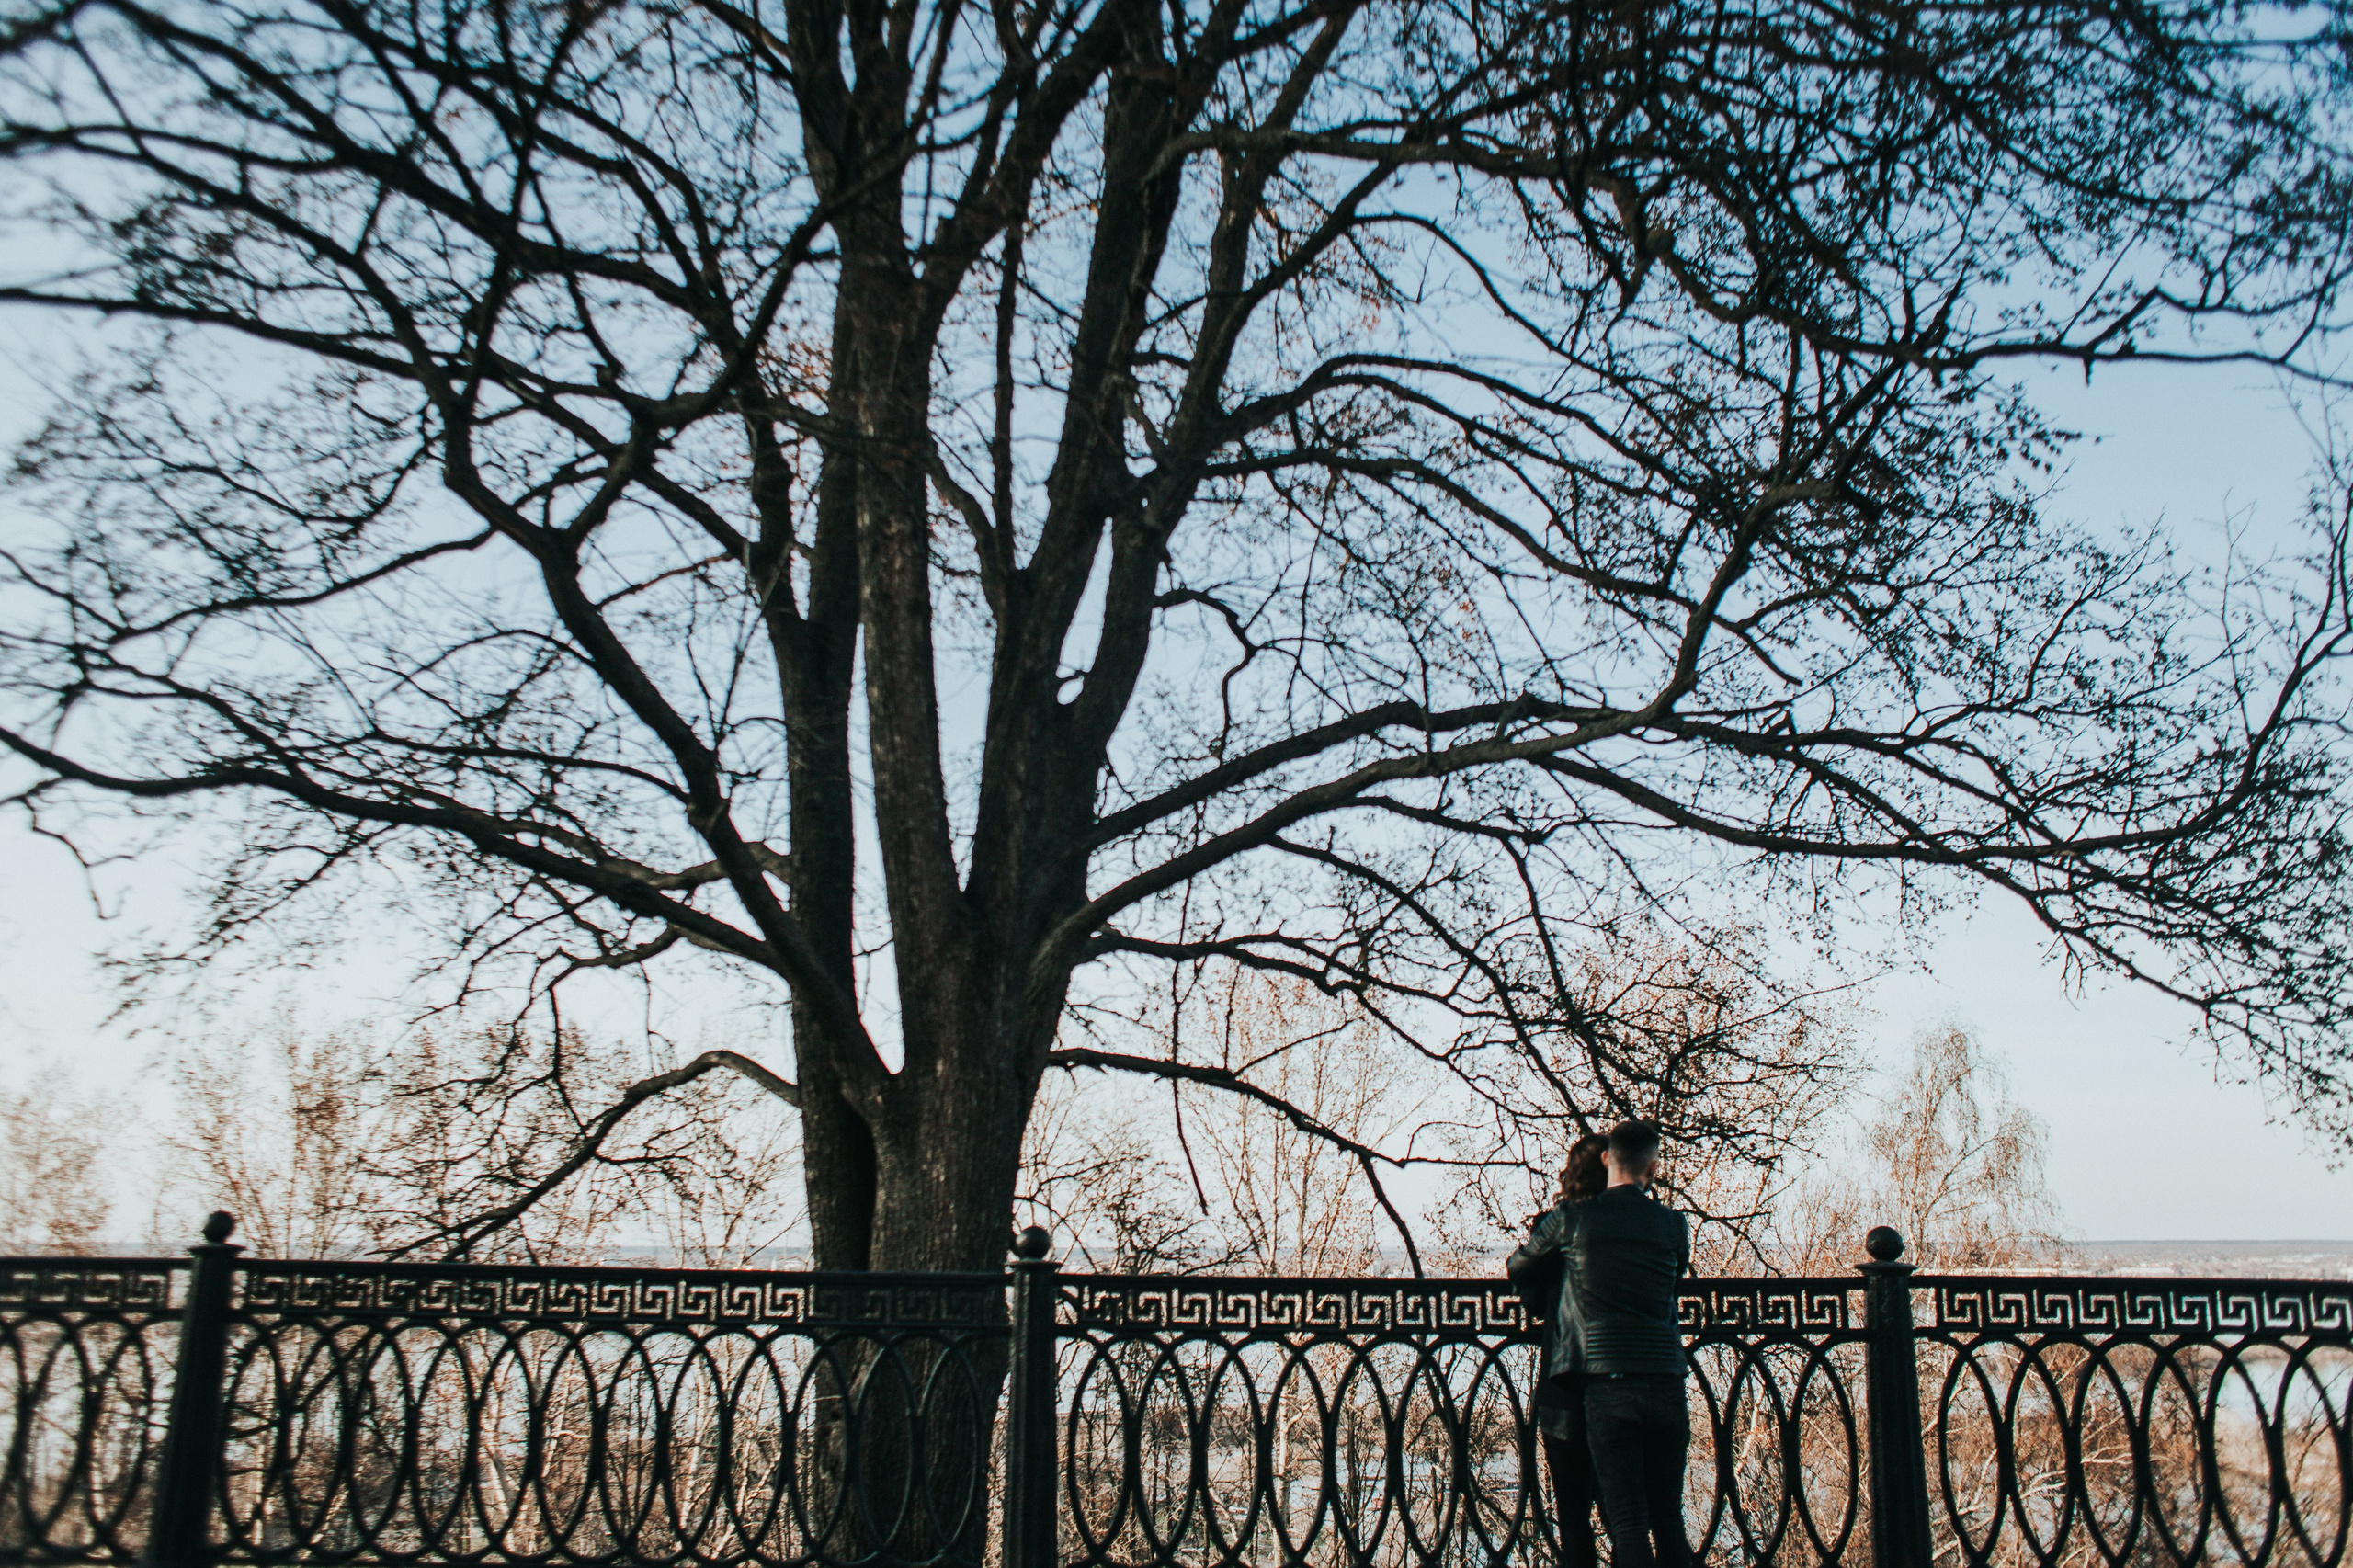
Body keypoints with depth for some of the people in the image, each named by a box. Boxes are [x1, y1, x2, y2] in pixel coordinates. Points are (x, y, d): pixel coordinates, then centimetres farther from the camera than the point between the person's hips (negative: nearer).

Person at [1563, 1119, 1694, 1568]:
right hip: (1666, 1383, 2)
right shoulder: (1672, 1224, 6)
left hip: (1609, 1384, -2)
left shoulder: (1576, 1220, 1)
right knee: (1668, 1520, 13)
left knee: (1627, 1522, -2)